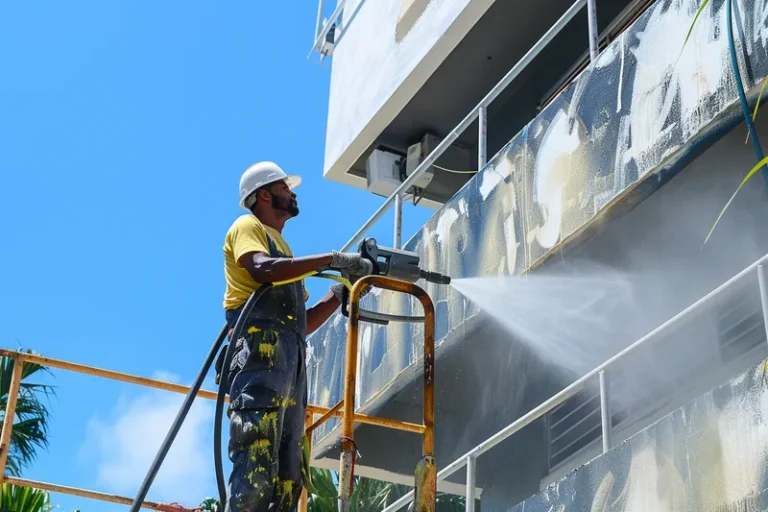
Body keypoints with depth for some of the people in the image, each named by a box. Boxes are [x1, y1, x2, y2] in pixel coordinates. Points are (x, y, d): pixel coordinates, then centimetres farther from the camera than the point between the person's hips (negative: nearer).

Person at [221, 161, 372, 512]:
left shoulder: (282, 249, 34)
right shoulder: (248, 226, 10)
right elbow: (262, 268, -14)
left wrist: (341, 290, 19)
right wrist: (332, 259, -13)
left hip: (290, 360, 9)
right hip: (261, 350, -9)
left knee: (287, 479, -1)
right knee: (256, 469, -22)